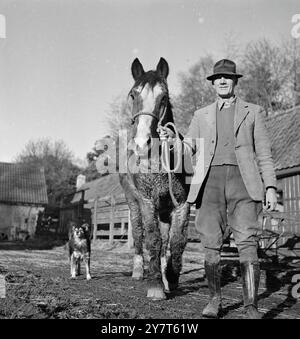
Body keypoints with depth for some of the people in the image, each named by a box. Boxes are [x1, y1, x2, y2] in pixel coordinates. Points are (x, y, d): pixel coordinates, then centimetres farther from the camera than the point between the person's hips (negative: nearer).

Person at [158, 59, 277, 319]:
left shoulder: (253, 112, 17)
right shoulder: (201, 115, 22)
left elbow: (264, 153, 11)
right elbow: (188, 149, 13)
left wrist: (270, 187, -1)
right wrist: (171, 138, -9)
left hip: (242, 181, -2)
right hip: (209, 181, 2)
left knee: (247, 243, -10)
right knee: (211, 244, 1)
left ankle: (251, 307, -7)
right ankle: (215, 302, 13)